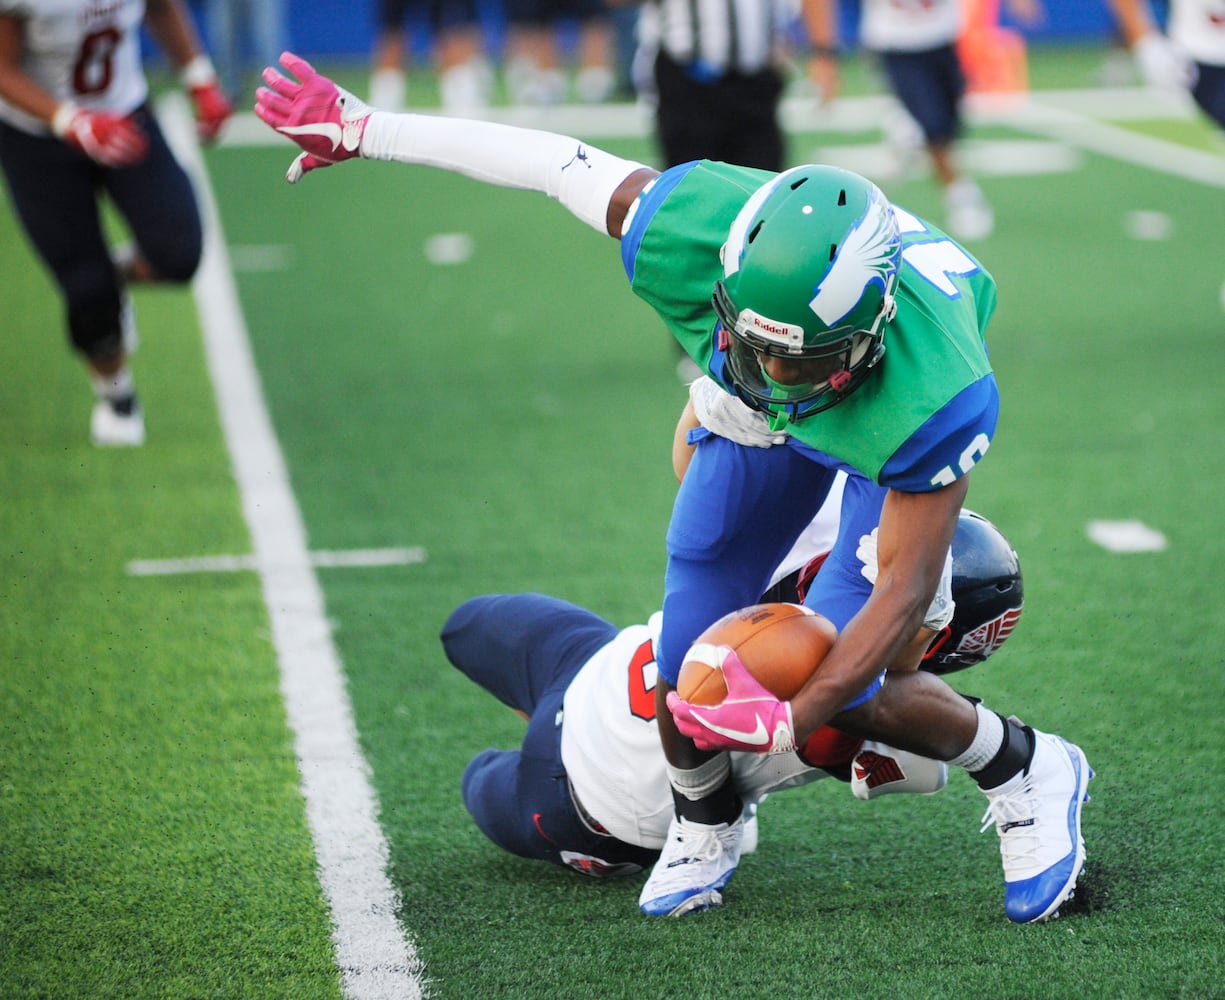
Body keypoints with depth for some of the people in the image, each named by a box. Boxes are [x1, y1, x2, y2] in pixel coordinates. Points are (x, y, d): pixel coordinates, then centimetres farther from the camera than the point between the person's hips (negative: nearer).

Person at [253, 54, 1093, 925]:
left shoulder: (938, 400, -48)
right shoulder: (687, 236, -42)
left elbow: (904, 590, -35)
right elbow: (550, 158, -23)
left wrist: (792, 722, -43)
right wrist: (360, 129, -13)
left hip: (883, 421, -3)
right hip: (760, 425, 3)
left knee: (842, 691, -14)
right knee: (690, 662, -1)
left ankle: (1024, 770, 14)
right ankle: (706, 823, 32)